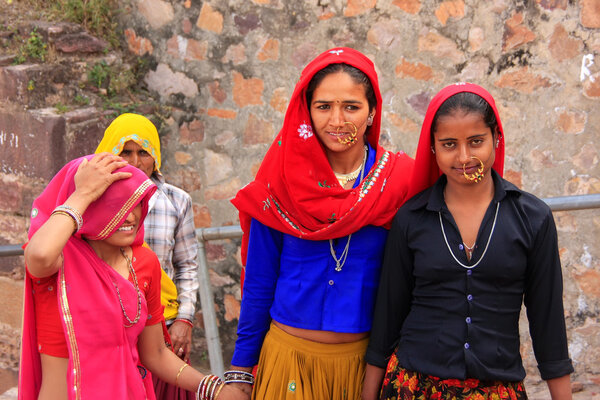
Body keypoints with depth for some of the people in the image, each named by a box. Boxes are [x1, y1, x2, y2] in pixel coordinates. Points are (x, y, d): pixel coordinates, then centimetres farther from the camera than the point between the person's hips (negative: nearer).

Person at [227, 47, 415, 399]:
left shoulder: (399, 178, -5)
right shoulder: (283, 180, -5)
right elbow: (258, 281, 1)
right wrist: (241, 369, 2)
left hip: (363, 358, 1)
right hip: (289, 355, 0)